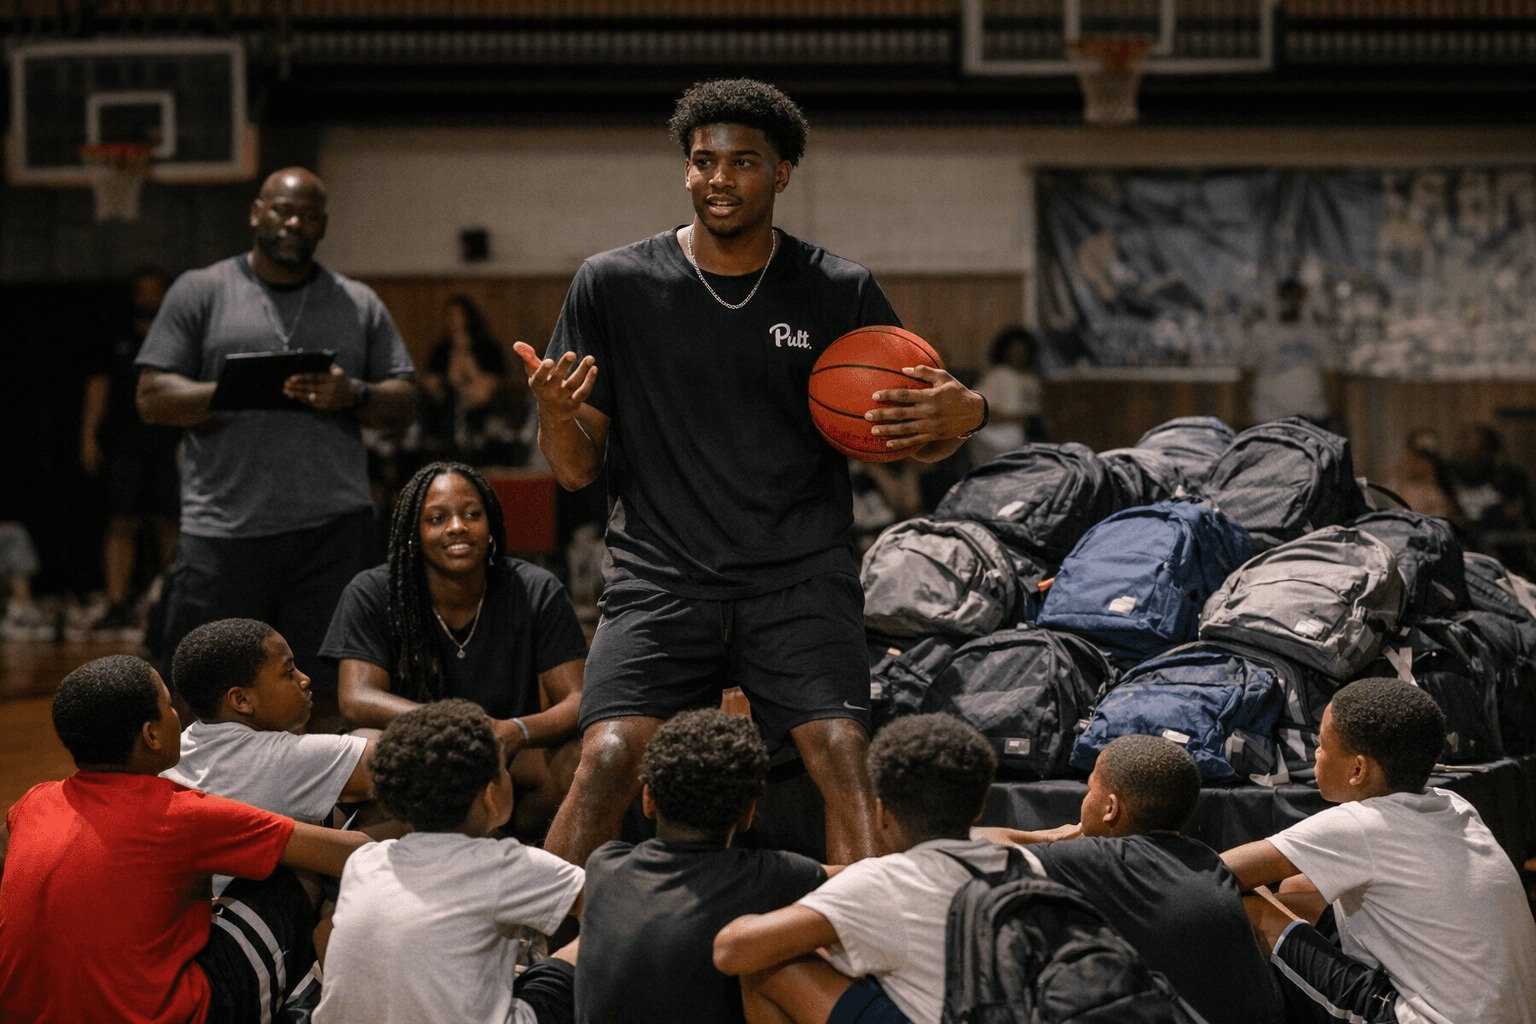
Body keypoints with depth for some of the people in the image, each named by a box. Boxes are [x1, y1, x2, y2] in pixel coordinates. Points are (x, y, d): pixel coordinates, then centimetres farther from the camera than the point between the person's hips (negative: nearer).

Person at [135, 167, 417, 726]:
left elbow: (405, 403, 12)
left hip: (334, 528, 2)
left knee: (326, 694, 1)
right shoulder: (200, 293, 8)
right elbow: (153, 397, 1)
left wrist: (354, 395, -10)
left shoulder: (360, 305, 15)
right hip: (225, 528, -2)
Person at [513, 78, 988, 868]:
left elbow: (909, 442, 13)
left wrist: (960, 415, -10)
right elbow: (576, 471, 7)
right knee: (605, 761, -18)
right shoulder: (613, 286, 5)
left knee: (845, 761, -19)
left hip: (800, 580, 0)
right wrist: (553, 411, -16)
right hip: (659, 580, 0)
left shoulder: (840, 293, 6)